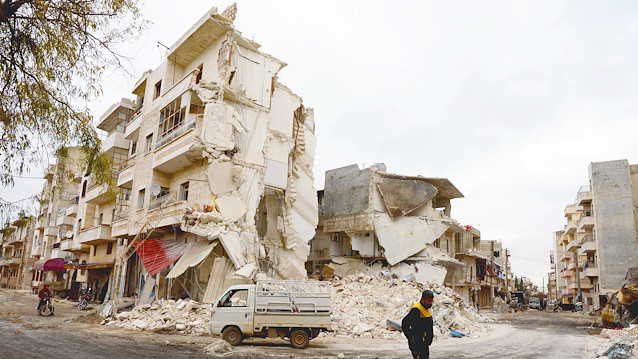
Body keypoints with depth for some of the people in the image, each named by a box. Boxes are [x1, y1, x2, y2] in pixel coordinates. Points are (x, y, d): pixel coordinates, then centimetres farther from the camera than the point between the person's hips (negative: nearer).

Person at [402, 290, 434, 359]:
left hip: (424, 344, 10)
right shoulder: (416, 310, -21)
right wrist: (410, 338, -20)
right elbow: (405, 323, -24)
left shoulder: (426, 309, 10)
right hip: (417, 344, -10)